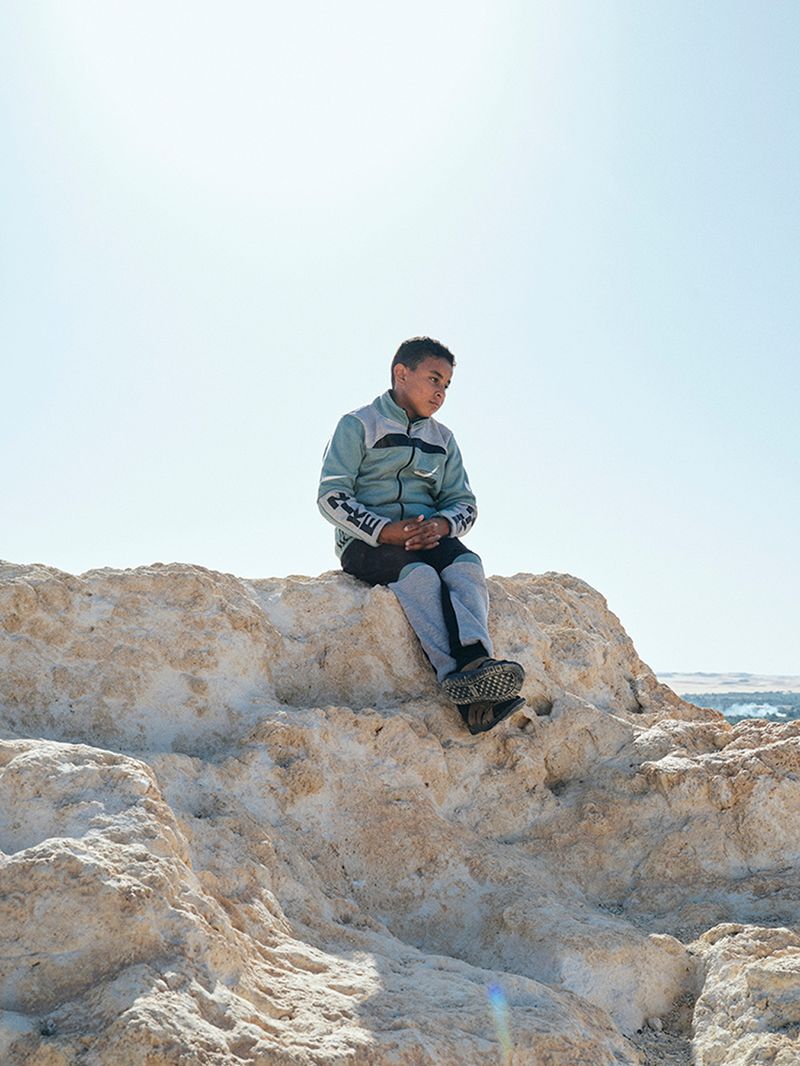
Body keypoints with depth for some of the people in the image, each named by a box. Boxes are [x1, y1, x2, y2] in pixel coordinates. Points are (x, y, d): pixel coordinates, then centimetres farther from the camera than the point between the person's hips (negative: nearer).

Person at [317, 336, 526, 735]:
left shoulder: (443, 439, 22)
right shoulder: (357, 426, 6)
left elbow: (464, 503, 15)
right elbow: (331, 496, -5)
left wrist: (440, 525, -11)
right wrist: (386, 530, -20)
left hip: (427, 537, 4)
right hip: (366, 542, -4)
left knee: (467, 564, -30)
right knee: (420, 574, -36)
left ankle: (476, 661, -52)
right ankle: (456, 675, -51)